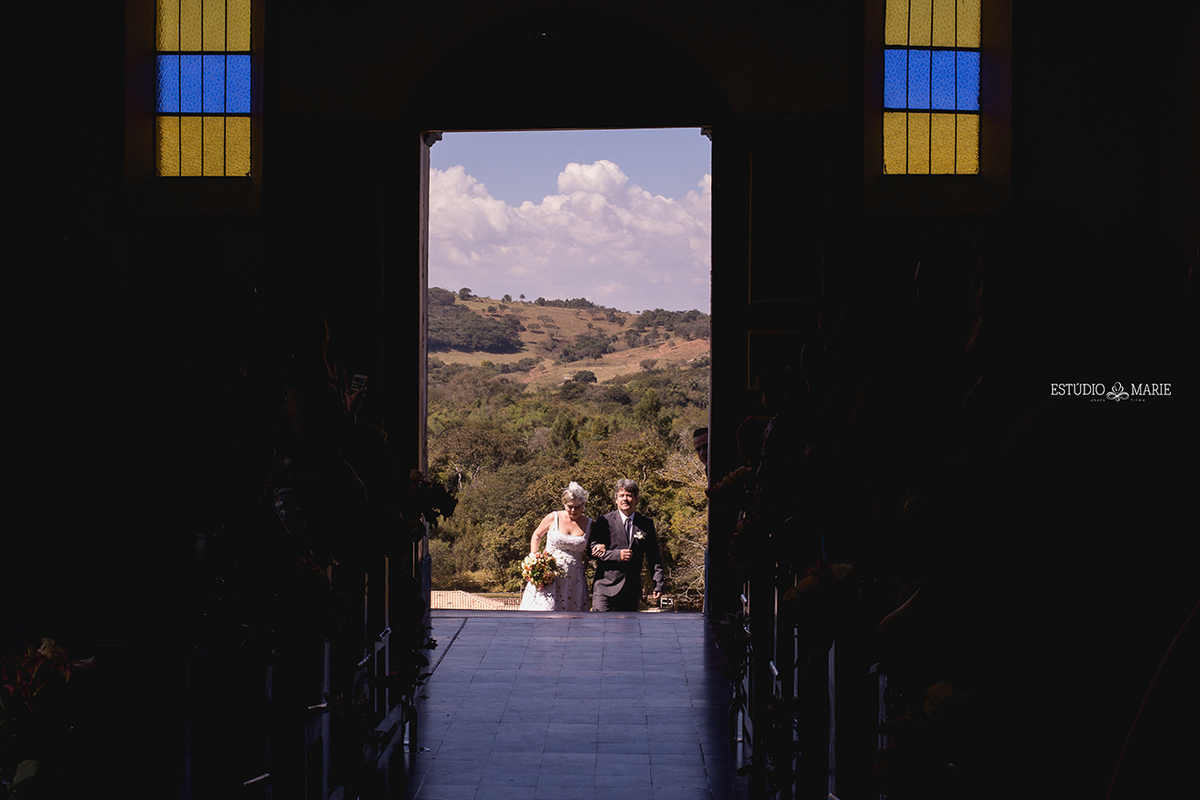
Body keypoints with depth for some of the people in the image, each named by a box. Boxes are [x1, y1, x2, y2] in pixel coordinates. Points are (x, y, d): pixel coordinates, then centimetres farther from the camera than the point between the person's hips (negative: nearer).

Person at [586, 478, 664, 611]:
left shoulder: (646, 524, 8)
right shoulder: (604, 522, 0)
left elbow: (654, 556, 10)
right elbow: (592, 550, -2)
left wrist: (658, 584, 6)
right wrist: (617, 555, -15)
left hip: (632, 589, 2)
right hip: (605, 586, -2)